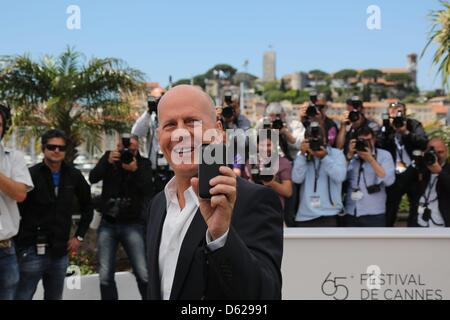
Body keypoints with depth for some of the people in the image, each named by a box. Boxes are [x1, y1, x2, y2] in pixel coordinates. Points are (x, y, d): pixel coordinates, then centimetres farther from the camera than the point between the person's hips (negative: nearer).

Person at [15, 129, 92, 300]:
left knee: (55, 296, 13)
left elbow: (87, 206, 17)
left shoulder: (74, 176, 5)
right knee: (22, 296, -3)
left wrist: (79, 236, 12)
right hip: (32, 251, -4)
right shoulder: (31, 175, -7)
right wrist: (18, 242, -9)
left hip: (61, 251, 4)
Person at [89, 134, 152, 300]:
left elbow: (148, 191, -10)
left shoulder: (144, 163, 2)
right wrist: (107, 162, -21)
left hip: (133, 225, -2)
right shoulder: (109, 157, 6)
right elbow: (92, 178, -6)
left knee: (144, 275, -10)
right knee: (105, 276, 0)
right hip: (108, 225, 2)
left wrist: (136, 171, -24)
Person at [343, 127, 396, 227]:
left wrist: (370, 159, -14)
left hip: (374, 214, -3)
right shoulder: (352, 157, 12)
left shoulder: (384, 155, 4)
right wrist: (349, 155, -8)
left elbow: (389, 180, -10)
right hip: (350, 214, 3)